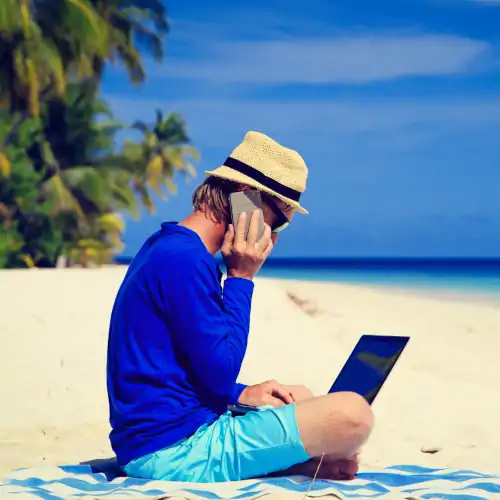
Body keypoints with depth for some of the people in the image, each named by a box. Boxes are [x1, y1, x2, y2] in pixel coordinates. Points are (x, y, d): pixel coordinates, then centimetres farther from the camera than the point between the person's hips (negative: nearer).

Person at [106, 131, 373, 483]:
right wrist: (241, 278, -12)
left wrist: (241, 394, 7)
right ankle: (313, 463, 11)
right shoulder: (186, 260, -20)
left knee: (299, 399, 28)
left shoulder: (166, 248, 12)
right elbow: (220, 371, -19)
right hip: (175, 450, -11)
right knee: (353, 415, -17)